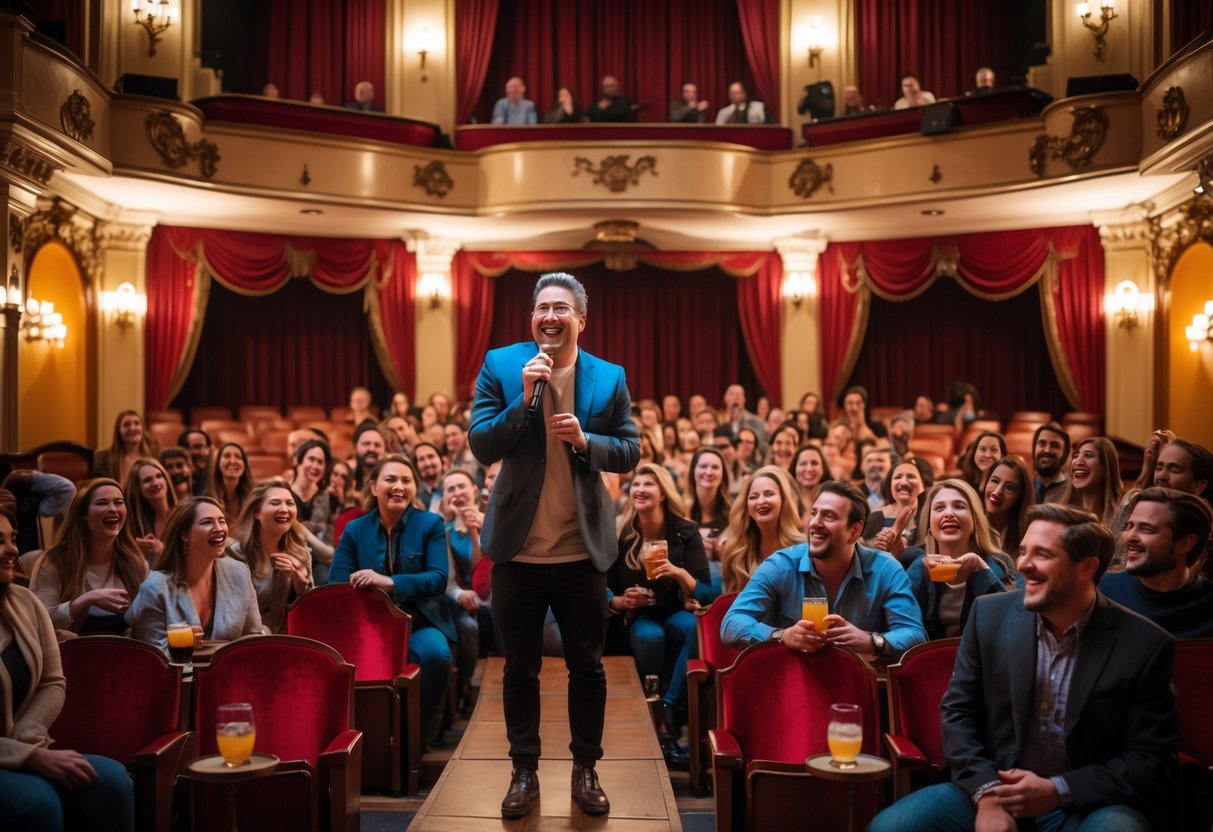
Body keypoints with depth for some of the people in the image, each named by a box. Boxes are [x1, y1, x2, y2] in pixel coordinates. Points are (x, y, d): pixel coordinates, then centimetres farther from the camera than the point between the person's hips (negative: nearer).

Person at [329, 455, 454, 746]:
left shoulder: (431, 524, 4)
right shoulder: (355, 529, 10)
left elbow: (439, 579, -9)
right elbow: (336, 586, 3)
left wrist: (389, 583, -25)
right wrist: (359, 586, -22)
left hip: (420, 621, -1)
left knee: (436, 655, -34)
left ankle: (417, 735, -10)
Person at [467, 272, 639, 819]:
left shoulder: (609, 378, 0)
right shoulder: (500, 365, -3)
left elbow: (630, 453, 2)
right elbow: (481, 447, -9)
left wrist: (586, 441, -17)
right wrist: (524, 401, -22)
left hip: (583, 550, 1)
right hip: (518, 548, 0)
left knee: (587, 667, 12)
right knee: (520, 669, 12)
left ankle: (586, 769, 29)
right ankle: (524, 770, 29)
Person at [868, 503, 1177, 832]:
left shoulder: (1145, 645, -8)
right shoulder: (990, 615, -1)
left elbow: (1153, 762, -4)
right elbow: (958, 712, 4)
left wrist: (1058, 791, -15)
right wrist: (987, 793, -12)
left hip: (1089, 805, -1)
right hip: (994, 789, 2)